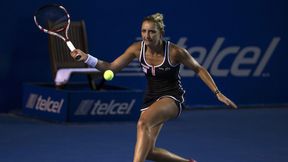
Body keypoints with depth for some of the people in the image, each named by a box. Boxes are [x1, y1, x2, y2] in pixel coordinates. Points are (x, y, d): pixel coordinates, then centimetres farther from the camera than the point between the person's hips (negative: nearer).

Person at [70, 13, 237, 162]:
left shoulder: (175, 52, -18)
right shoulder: (137, 49, -8)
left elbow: (199, 69, -3)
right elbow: (111, 67, -3)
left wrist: (217, 93, -8)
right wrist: (87, 58, -18)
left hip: (172, 98, -6)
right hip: (151, 99, 6)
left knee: (143, 122, -36)